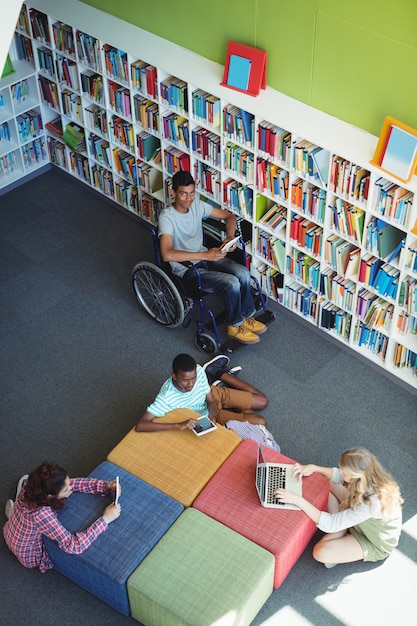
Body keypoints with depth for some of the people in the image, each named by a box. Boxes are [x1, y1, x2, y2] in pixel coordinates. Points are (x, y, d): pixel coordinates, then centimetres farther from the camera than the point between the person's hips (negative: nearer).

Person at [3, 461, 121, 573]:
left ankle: (14, 510, 41)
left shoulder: (32, 485, -24)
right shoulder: (42, 514, -45)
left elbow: (75, 483, -13)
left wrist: (106, 486, -25)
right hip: (30, 558, -5)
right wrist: (105, 519, -39)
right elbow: (74, 546, -43)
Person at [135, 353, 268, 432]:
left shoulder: (198, 371, -31)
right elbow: (140, 426, -50)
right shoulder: (166, 397, -41)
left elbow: (212, 401, -15)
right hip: (204, 413, -2)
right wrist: (179, 425, -56)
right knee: (260, 422, -6)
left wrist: (211, 416, -39)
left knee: (262, 401, 17)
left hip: (214, 394, 2)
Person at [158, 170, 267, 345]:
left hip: (205, 256, 6)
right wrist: (205, 255, -36)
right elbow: (167, 254, -35)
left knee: (242, 273, -18)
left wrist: (230, 236, -14)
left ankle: (246, 316, 3)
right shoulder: (166, 217, -22)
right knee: (231, 283, -24)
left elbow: (229, 216, 8)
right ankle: (235, 325, 0)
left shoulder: (197, 205, -2)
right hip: (186, 268, -6)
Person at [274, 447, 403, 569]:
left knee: (320, 552, -24)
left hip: (375, 544, -7)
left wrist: (298, 500, -38)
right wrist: (313, 467, -18)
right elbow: (338, 476, -1)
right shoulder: (368, 476, -23)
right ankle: (340, 531, 1)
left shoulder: (371, 503, -42)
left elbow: (330, 524, -36)